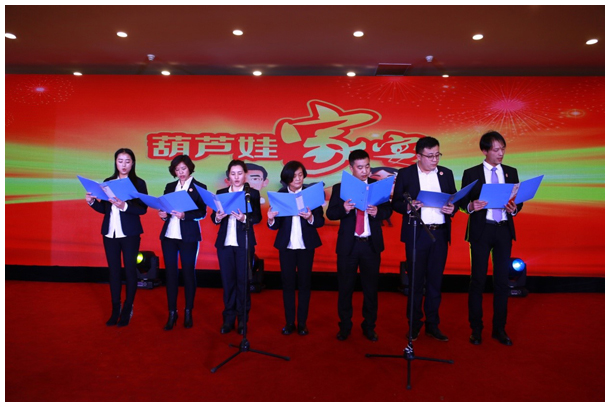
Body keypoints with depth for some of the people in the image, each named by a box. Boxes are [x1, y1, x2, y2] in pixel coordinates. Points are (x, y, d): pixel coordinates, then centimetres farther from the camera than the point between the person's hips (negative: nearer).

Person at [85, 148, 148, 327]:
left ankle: (128, 309, 16)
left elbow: (143, 209, -12)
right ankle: (116, 308, 20)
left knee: (130, 270, 4)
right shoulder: (108, 182, 8)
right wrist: (92, 202, -6)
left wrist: (125, 206, -27)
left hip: (130, 233, -4)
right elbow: (104, 209, 12)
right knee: (113, 270, 9)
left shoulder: (139, 183, -4)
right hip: (110, 233, 4)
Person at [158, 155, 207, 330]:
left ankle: (188, 312, 17)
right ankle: (172, 312, 14)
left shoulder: (199, 187, 0)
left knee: (188, 273, 4)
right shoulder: (169, 187, 14)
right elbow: (163, 207, 14)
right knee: (170, 273, 5)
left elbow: (202, 212, -7)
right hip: (168, 235, 4)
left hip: (188, 236, -4)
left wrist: (185, 215, -22)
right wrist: (163, 214, -9)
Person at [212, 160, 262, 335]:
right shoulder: (220, 193, 10)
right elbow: (213, 217, 7)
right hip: (224, 242, 3)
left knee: (242, 280, 2)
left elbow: (257, 217, -5)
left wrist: (244, 218, -23)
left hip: (244, 243, -2)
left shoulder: (253, 193, 2)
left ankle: (242, 319, 13)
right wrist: (217, 217, -15)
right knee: (227, 280, 5)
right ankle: (228, 319, 15)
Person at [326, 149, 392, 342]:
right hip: (348, 244, -1)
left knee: (371, 287, 11)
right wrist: (344, 208, -25)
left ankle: (369, 326, 28)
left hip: (371, 244, 1)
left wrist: (378, 211, -21)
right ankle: (345, 326, 26)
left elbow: (388, 210, 0)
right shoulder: (339, 188, -1)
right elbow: (330, 213, -6)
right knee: (345, 287, 9)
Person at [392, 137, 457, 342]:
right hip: (416, 234, -3)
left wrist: (452, 208, -9)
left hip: (440, 234, 3)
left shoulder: (446, 173, 10)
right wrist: (409, 206, -20)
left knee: (435, 280, 9)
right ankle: (414, 324, 19)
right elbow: (396, 203, 0)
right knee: (416, 281, 5)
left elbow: (454, 200, 13)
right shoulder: (405, 174, 1)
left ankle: (432, 324, 22)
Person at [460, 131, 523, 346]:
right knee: (478, 280, 3)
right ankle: (476, 329, 14)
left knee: (502, 280, 7)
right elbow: (462, 201, -1)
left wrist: (514, 208, -13)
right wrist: (471, 206, -23)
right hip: (481, 230, -3)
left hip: (504, 230, 3)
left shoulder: (511, 172, 9)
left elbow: (519, 200, 9)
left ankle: (499, 329, 20)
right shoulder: (471, 173, 0)